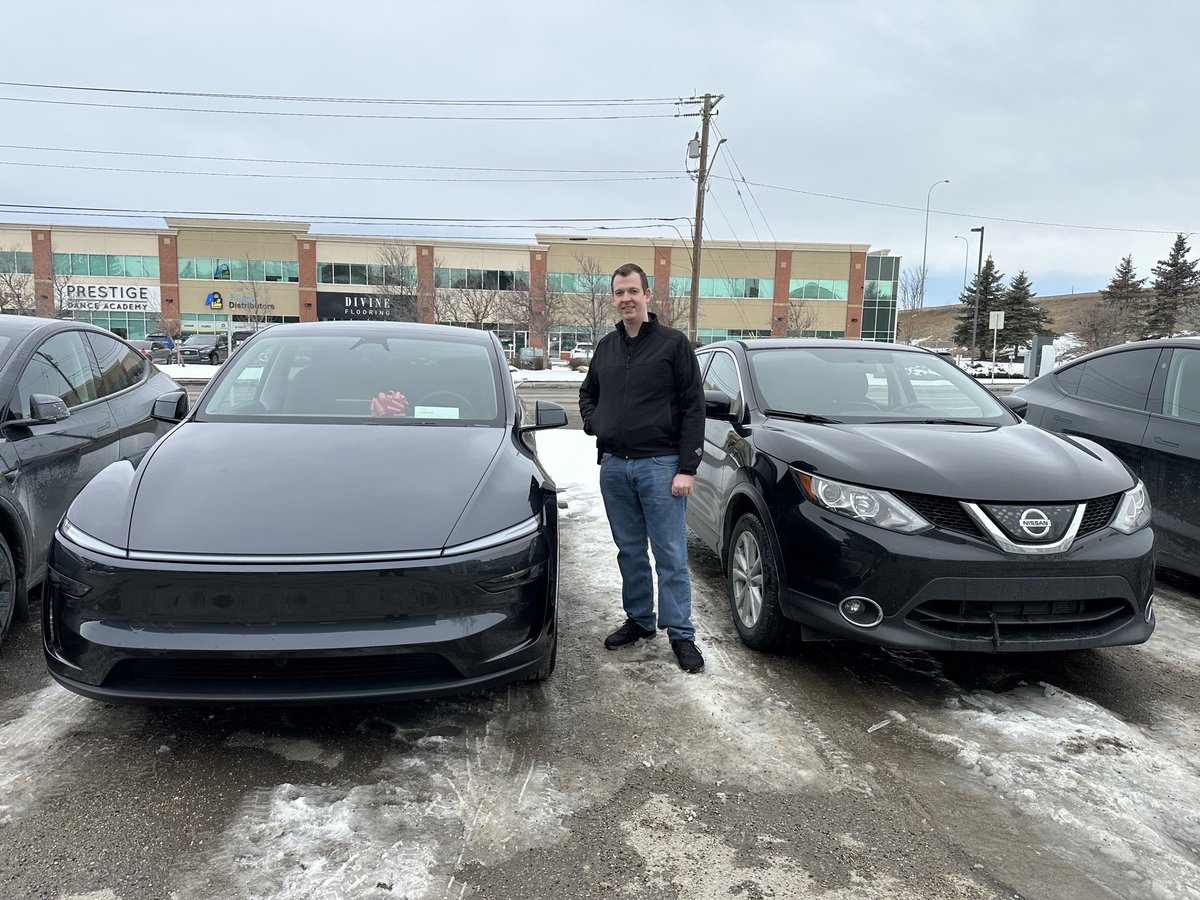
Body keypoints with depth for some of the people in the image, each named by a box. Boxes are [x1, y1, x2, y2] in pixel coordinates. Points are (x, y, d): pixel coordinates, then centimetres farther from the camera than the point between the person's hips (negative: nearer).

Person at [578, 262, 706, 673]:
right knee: (629, 551, 13)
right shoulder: (606, 347, 12)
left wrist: (686, 468, -13)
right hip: (614, 466, 5)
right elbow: (587, 392, 28)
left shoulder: (673, 343, -4)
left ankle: (681, 634, 8)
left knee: (671, 554, 0)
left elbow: (693, 408, -7)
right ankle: (639, 620, 27)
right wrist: (594, 424, 7)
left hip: (660, 465, -5)